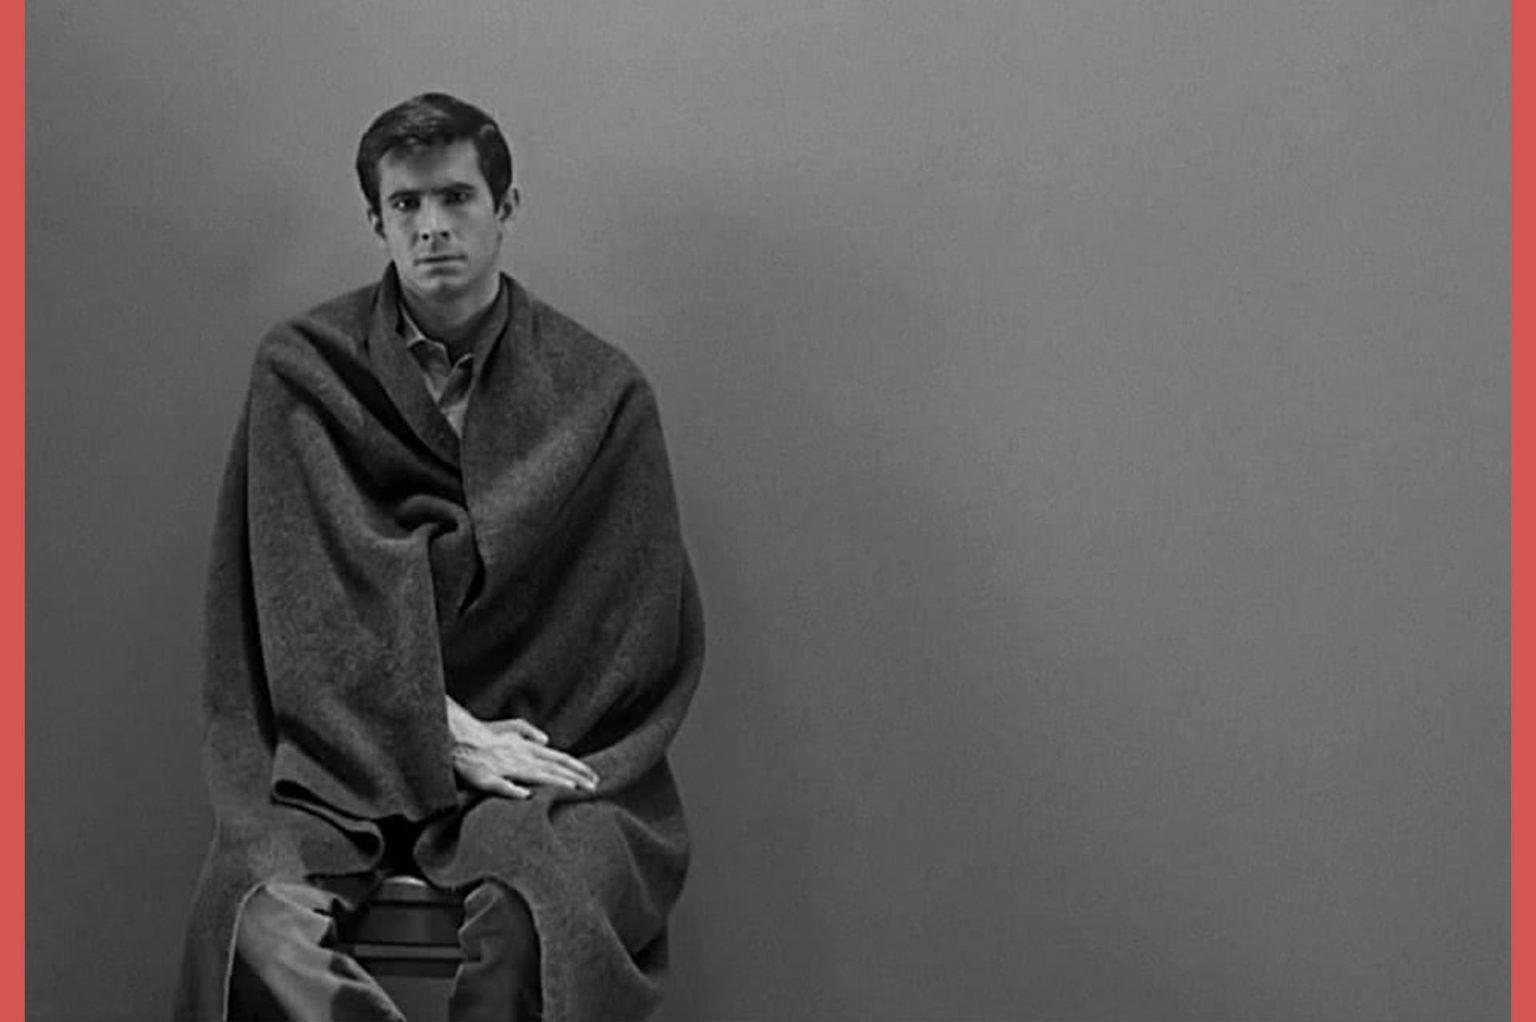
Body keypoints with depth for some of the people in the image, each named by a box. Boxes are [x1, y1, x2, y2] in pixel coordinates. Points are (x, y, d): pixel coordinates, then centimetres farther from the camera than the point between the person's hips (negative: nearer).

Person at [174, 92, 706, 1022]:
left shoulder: (600, 390, 6)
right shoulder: (300, 369, 7)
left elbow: (648, 638, 6)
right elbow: (311, 596, 0)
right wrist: (442, 733, -11)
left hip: (534, 739, 0)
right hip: (343, 739, 1)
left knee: (543, 918, -32)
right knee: (253, 914, -30)